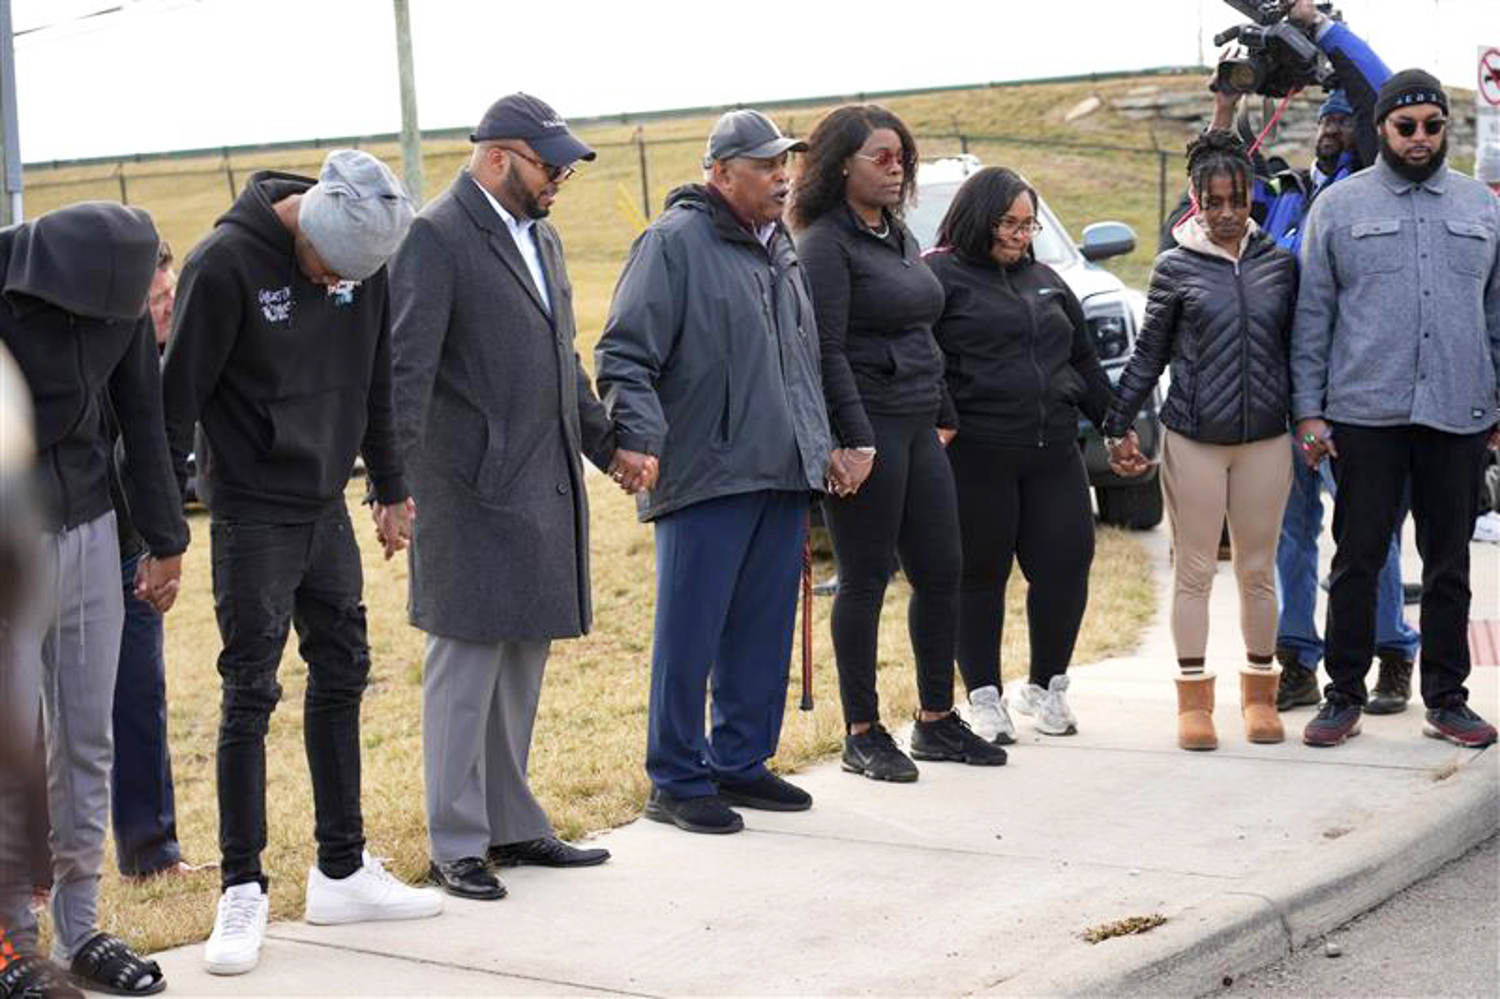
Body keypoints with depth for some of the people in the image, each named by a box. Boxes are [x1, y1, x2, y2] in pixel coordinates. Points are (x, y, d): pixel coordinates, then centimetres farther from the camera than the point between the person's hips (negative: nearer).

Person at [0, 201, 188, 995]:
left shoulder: (121, 289, -3)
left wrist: (165, 540, 13)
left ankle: (78, 931, 17)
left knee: (87, 743, 8)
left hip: (88, 530, 5)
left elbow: (142, 418, 8)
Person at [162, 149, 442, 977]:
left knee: (342, 676, 12)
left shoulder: (363, 258, -1)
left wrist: (391, 489, 15)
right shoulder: (226, 263, -19)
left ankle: (342, 873, 23)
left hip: (327, 507, 7)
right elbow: (179, 398, -15)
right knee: (250, 697, -5)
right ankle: (242, 891, 4)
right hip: (253, 513, -6)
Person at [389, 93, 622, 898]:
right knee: (465, 667, -3)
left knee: (521, 668, 13)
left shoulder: (540, 238, 17)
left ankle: (510, 825, 23)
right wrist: (397, 479, -22)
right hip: (473, 491, -8)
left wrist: (606, 444, 28)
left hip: (546, 490, 8)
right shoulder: (436, 238, -9)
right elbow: (407, 370, -16)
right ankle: (456, 846, 4)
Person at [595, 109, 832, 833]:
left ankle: (741, 763, 23)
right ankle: (677, 781, 6)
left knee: (762, 633, 12)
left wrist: (821, 445, 26)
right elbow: (623, 357, -12)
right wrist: (643, 441, -24)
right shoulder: (675, 243, -7)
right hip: (707, 475, -8)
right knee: (690, 637, -3)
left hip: (783, 475, 8)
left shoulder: (780, 250, 19)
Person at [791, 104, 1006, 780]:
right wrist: (855, 441, -21)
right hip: (867, 430, -8)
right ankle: (863, 735, 6)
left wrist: (945, 417, 20)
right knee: (865, 581, -2)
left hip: (918, 428, 9)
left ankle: (937, 719, 20)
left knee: (941, 572, 9)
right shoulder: (825, 243, -10)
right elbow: (827, 351, -16)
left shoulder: (899, 235, 16)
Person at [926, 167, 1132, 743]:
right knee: (981, 575, 3)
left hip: (1053, 452, 6)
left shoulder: (1044, 280, 20)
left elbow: (1083, 360, 24)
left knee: (1066, 563, 2)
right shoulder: (941, 275, -1)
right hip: (976, 454, -6)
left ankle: (1046, 687, 19)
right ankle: (984, 697, 14)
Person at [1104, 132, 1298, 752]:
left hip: (1265, 439, 2)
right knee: (1194, 571, 4)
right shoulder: (1175, 268, 1)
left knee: (1258, 571, 9)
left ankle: (1258, 692, 21)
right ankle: (1193, 698, 11)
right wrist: (1118, 425, 4)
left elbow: (1298, 349, 12)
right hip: (1193, 439, -2)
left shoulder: (1280, 264, 6)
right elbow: (1149, 354, 6)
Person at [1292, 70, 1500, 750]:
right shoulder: (1339, 207, 4)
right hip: (1365, 414, -2)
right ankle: (1344, 696, 11)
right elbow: (1312, 315, 3)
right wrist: (1308, 410, -3)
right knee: (1356, 560, 1)